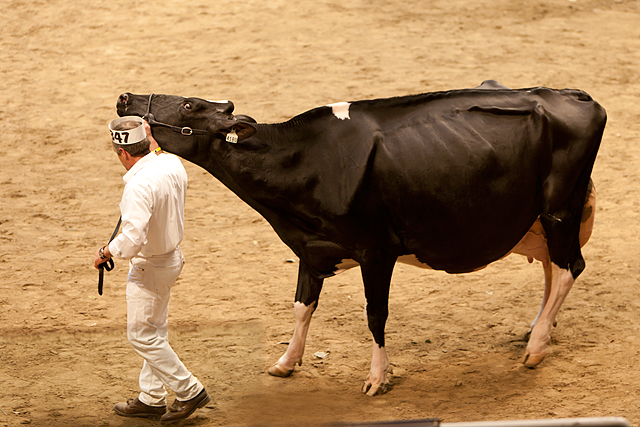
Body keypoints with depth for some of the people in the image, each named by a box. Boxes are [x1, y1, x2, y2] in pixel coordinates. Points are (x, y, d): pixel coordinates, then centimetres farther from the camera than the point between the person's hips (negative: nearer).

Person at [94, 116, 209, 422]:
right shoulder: (172, 163, -6)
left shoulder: (139, 186, -32)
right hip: (172, 255, 9)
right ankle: (151, 399, 31)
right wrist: (150, 139, 30)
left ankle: (190, 391, 11)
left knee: (141, 336, 5)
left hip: (149, 267, -9)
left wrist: (107, 253, -20)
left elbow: (133, 238, -36)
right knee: (154, 331, 20)